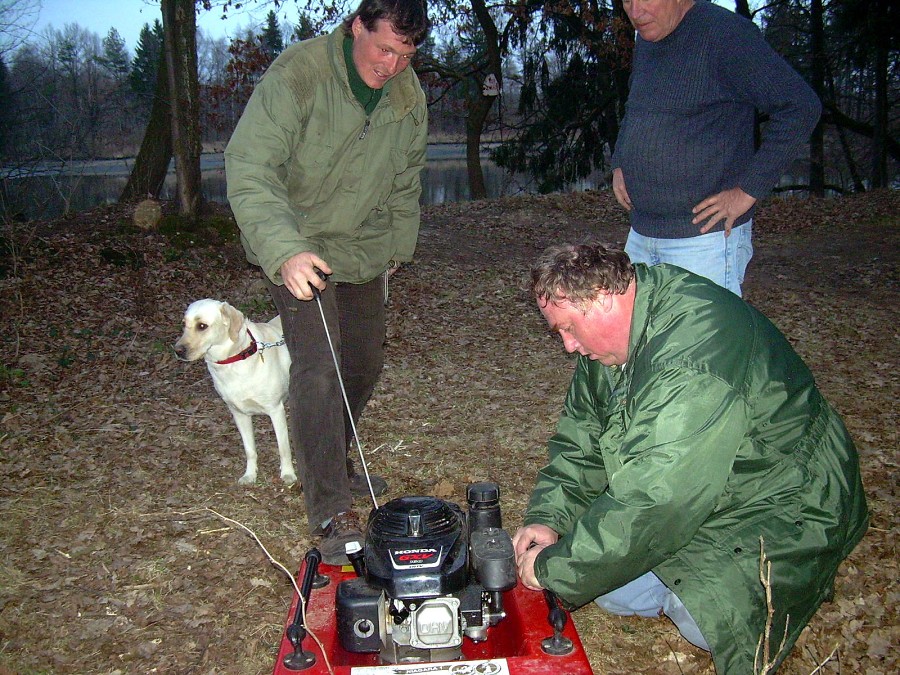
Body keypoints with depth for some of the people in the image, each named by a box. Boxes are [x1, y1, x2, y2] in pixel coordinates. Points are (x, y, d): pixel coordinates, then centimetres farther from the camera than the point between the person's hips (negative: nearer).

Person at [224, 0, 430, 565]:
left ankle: (335, 467, 35)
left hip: (365, 250, 7)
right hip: (298, 250, -6)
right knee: (319, 369, -16)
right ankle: (331, 513, -8)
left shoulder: (409, 96, -1)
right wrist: (285, 249, -44)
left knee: (364, 364, 13)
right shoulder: (297, 74, -22)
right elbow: (249, 169, -30)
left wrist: (399, 245, 16)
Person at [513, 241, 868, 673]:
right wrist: (547, 519, -12)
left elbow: (654, 500, -37)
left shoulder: (692, 357, -35)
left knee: (705, 619, -23)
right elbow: (580, 438, 2)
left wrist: (554, 568, -27)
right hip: (679, 488, 7)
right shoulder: (614, 332, -5)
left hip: (778, 502, -7)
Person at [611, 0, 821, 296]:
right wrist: (619, 164, 14)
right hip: (641, 235, 8)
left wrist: (748, 190, -19)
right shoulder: (646, 39, 13)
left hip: (705, 238, -8)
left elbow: (801, 107, -18)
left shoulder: (723, 34, -13)